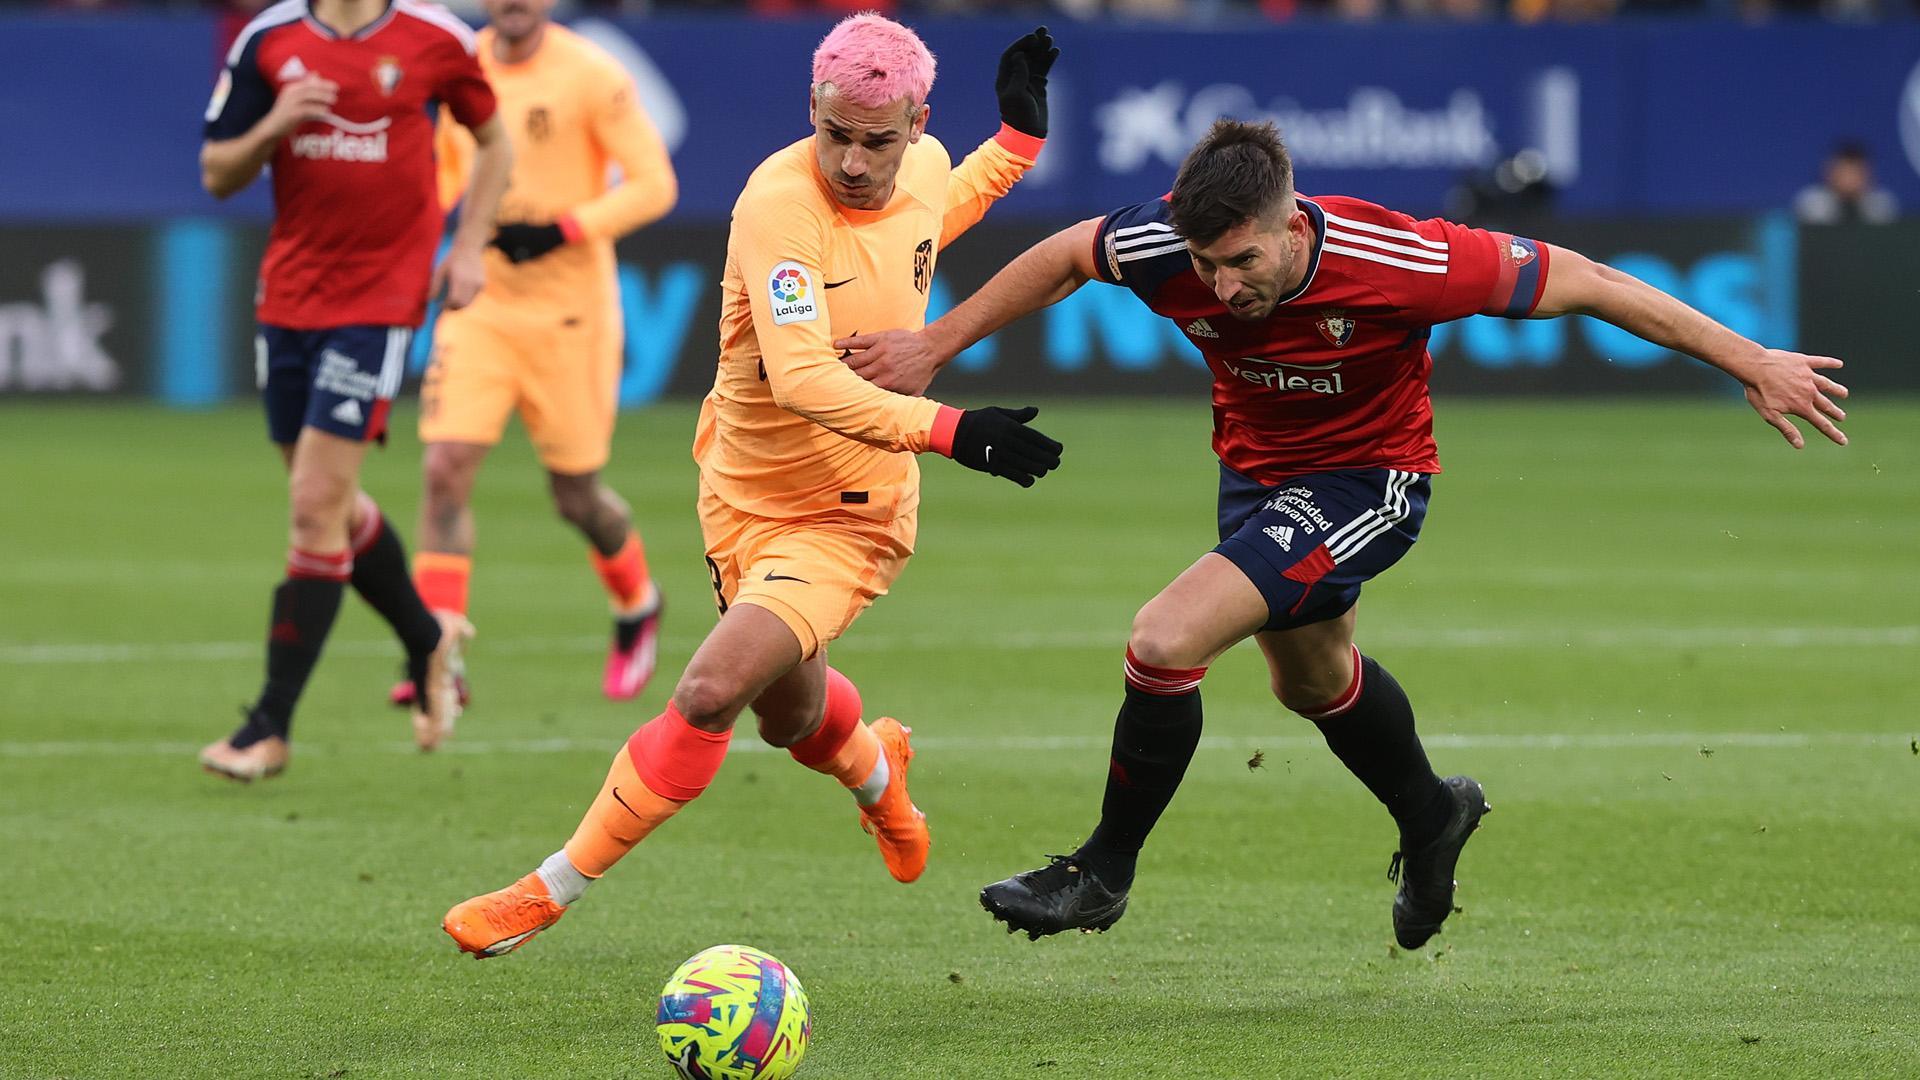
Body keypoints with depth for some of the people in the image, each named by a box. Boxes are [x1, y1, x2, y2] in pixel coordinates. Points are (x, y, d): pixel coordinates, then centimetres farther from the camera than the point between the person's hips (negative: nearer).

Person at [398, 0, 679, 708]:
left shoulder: (592, 76, -12)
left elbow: (654, 184, -10)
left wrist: (562, 231, -20)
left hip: (569, 314, -4)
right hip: (479, 304, 4)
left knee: (577, 497, 6)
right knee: (445, 469, -13)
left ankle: (637, 608, 38)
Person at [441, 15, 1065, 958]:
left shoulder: (927, 168, -8)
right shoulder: (779, 201, -25)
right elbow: (801, 377, -36)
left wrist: (1020, 135, 11)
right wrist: (947, 430, -44)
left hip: (850, 515, 0)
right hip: (745, 495, 0)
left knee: (712, 689, -20)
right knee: (790, 718, 21)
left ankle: (550, 893, -6)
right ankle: (874, 769, 60)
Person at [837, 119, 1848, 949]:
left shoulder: (1394, 257, -36)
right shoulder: (1167, 245, -27)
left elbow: (1573, 280, -25)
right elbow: (1062, 257, -4)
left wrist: (1752, 363, -20)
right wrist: (936, 345, 2)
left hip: (1365, 481, -6)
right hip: (1256, 466, 6)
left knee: (1166, 639, -21)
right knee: (1311, 679, 28)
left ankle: (1103, 871, 0)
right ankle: (1430, 818, 58)